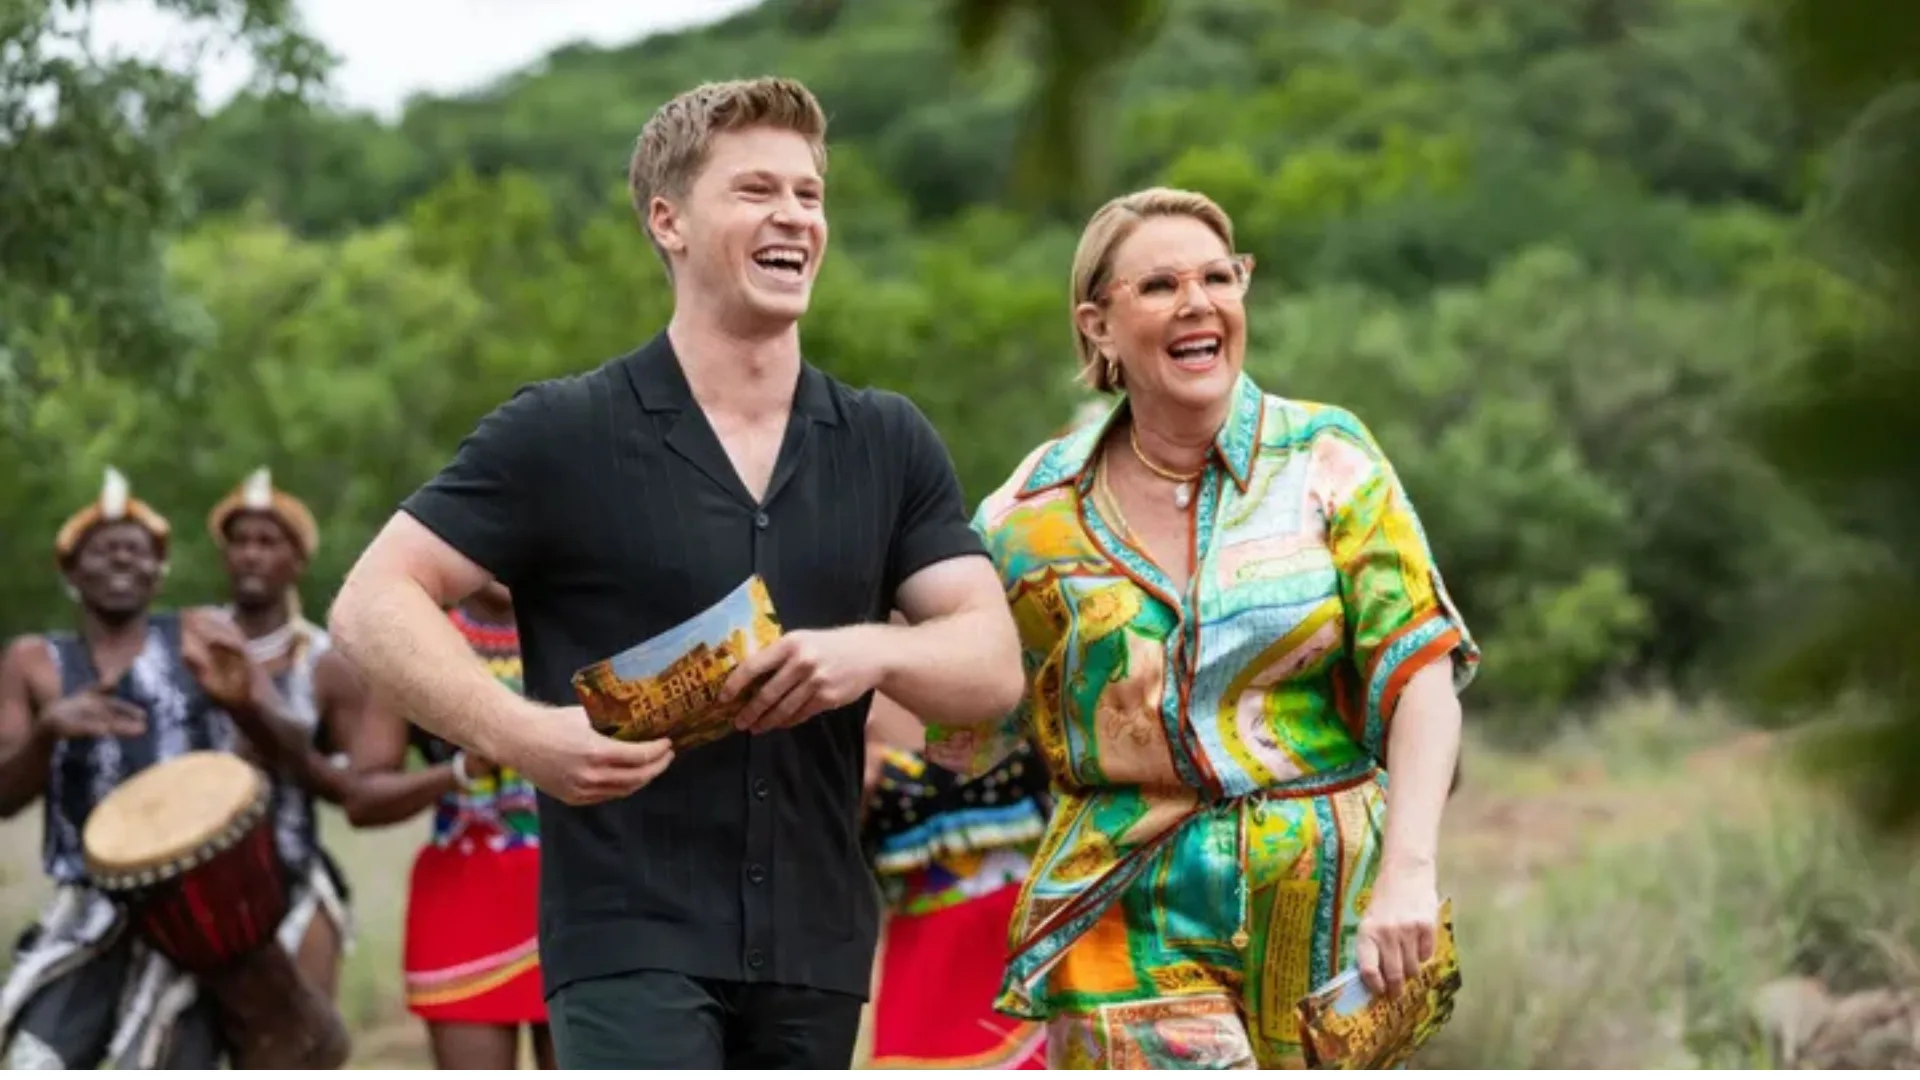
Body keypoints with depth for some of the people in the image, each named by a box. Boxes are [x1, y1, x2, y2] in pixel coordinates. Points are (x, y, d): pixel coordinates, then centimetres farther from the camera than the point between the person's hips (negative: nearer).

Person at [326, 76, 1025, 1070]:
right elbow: (373, 607, -6)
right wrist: (521, 733, -23)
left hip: (813, 945, 5)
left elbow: (993, 665, 5)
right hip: (631, 939, -5)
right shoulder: (563, 436, -3)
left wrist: (875, 649, -18)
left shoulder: (889, 446, 9)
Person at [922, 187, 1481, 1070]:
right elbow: (959, 738, 12)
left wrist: (1408, 869, -18)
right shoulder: (1038, 514, 3)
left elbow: (1420, 673, -7)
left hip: (1330, 900, 1)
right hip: (1138, 925, -1)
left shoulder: (1326, 459, 1)